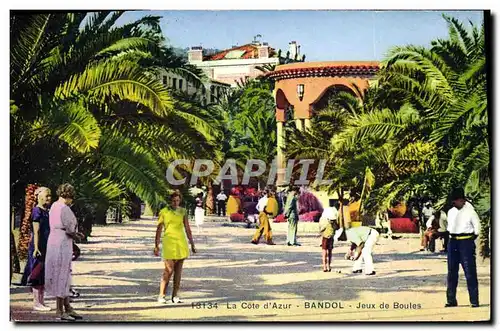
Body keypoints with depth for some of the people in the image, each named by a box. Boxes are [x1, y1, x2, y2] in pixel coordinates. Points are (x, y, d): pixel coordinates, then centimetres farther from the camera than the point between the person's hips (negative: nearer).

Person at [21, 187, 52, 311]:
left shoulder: (46, 211, 14)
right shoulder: (37, 211, -11)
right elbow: (36, 231, -15)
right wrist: (36, 248, -20)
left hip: (46, 247, 9)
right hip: (39, 247, -9)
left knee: (44, 275, 10)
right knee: (38, 274, -4)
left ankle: (40, 301, 16)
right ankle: (36, 302, 0)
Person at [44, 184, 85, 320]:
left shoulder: (54, 206, 12)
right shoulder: (64, 209, -16)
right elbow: (70, 229, -17)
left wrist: (76, 233, 15)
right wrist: (77, 236, 4)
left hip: (54, 241, 10)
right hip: (62, 244, -10)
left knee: (64, 277, 14)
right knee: (62, 276, -3)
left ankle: (68, 308, 20)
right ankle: (60, 311, 3)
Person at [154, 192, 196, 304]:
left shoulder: (182, 212, 9)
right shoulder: (164, 212, 0)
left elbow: (187, 229, 13)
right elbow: (159, 229, 1)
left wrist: (192, 244, 12)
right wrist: (156, 246, -3)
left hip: (181, 243, 4)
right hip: (169, 242, -4)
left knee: (178, 270, 4)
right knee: (169, 270, -10)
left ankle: (175, 296, 8)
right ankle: (161, 295, -3)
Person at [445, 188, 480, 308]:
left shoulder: (470, 211, -5)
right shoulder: (451, 212, 11)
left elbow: (477, 229, -2)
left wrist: (470, 240, -3)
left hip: (466, 242, -6)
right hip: (453, 242, 6)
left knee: (470, 272, -6)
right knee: (452, 272, 7)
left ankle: (474, 301, -2)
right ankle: (451, 300, 13)